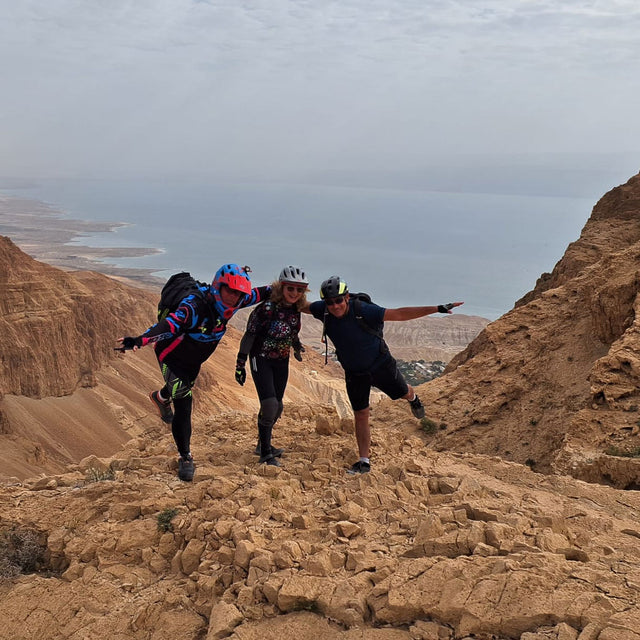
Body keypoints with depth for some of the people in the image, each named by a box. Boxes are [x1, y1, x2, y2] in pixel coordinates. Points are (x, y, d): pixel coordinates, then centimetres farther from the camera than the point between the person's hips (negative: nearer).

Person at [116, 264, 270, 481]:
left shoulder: (227, 303, -17)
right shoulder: (195, 307, -39)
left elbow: (256, 295, 1)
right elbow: (170, 324, -54)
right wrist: (140, 340, -68)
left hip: (194, 361, 7)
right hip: (173, 356, -7)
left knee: (184, 392, 27)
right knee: (183, 406, -21)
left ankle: (161, 398, 60)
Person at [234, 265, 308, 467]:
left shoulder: (296, 310, -2)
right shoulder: (267, 308, -21)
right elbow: (249, 334, -17)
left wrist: (296, 347, 28)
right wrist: (240, 364, -16)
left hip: (281, 361, 6)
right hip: (261, 360, -6)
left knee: (277, 407, 10)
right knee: (269, 404, -16)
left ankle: (263, 444, 30)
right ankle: (266, 453, -5)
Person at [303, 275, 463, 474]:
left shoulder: (362, 310, -32)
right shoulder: (323, 310, -20)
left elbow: (399, 314, -32)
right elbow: (302, 306, 2)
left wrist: (438, 309, -35)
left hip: (380, 364, -2)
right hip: (354, 372, 2)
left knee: (404, 393, 21)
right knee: (360, 415, 4)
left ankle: (413, 398, 59)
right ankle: (364, 461, 14)